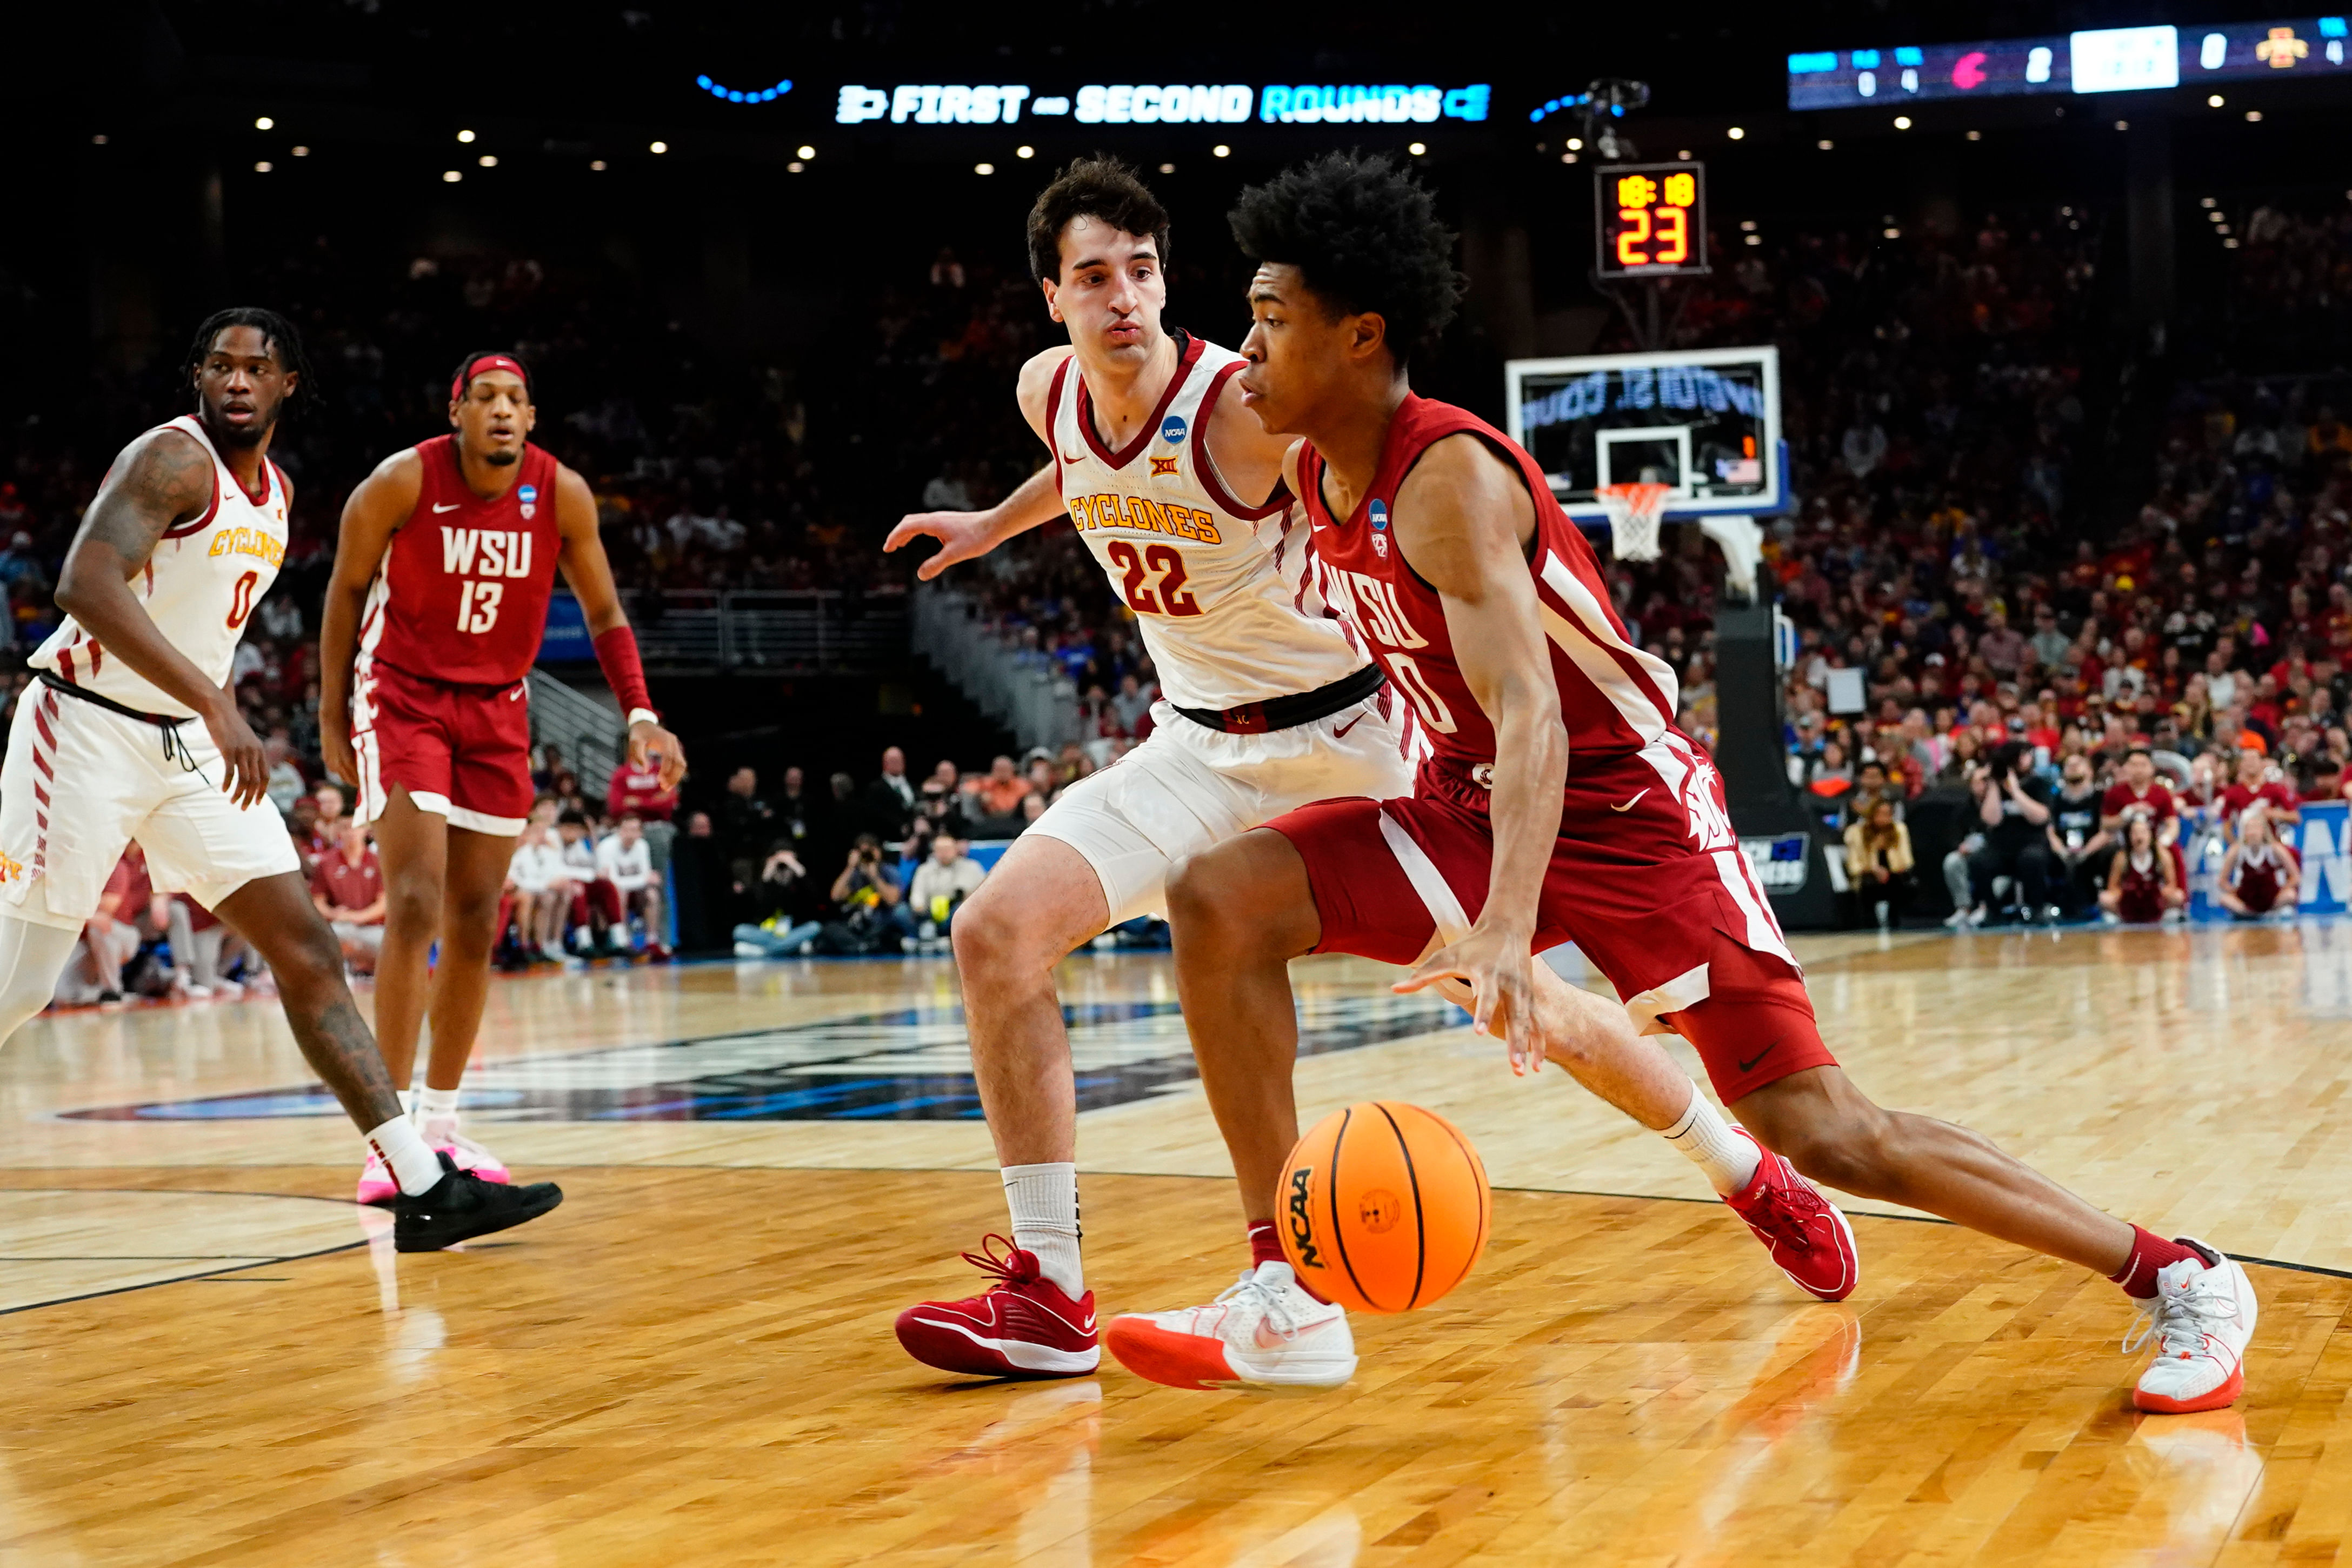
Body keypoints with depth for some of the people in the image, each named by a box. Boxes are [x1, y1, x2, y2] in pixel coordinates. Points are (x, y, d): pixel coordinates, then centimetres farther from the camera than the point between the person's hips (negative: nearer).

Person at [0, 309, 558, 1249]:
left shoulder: (275, 492, 12)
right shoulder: (170, 458, -15)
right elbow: (85, 584, -30)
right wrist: (213, 703, -36)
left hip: (195, 745, 8)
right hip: (89, 731, -7)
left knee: (307, 952, -1)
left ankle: (424, 1188, -3)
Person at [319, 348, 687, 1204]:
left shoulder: (562, 493, -8)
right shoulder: (401, 482, -15)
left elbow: (603, 613, 3)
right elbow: (347, 589, -1)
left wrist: (641, 715, -9)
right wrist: (332, 718, 1)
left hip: (497, 707, 4)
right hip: (402, 696, -4)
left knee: (475, 922, 5)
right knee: (415, 907, -16)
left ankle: (441, 1121, 17)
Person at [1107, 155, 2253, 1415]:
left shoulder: (1448, 475, -24)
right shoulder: (1317, 472, 2)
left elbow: (1532, 716, -36)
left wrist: (1504, 926, -51)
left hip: (1620, 804, -8)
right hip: (1475, 804, 8)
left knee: (1828, 1134, -11)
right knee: (1217, 900, -12)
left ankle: (2181, 1280, 5)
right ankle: (1291, 1303, -11)